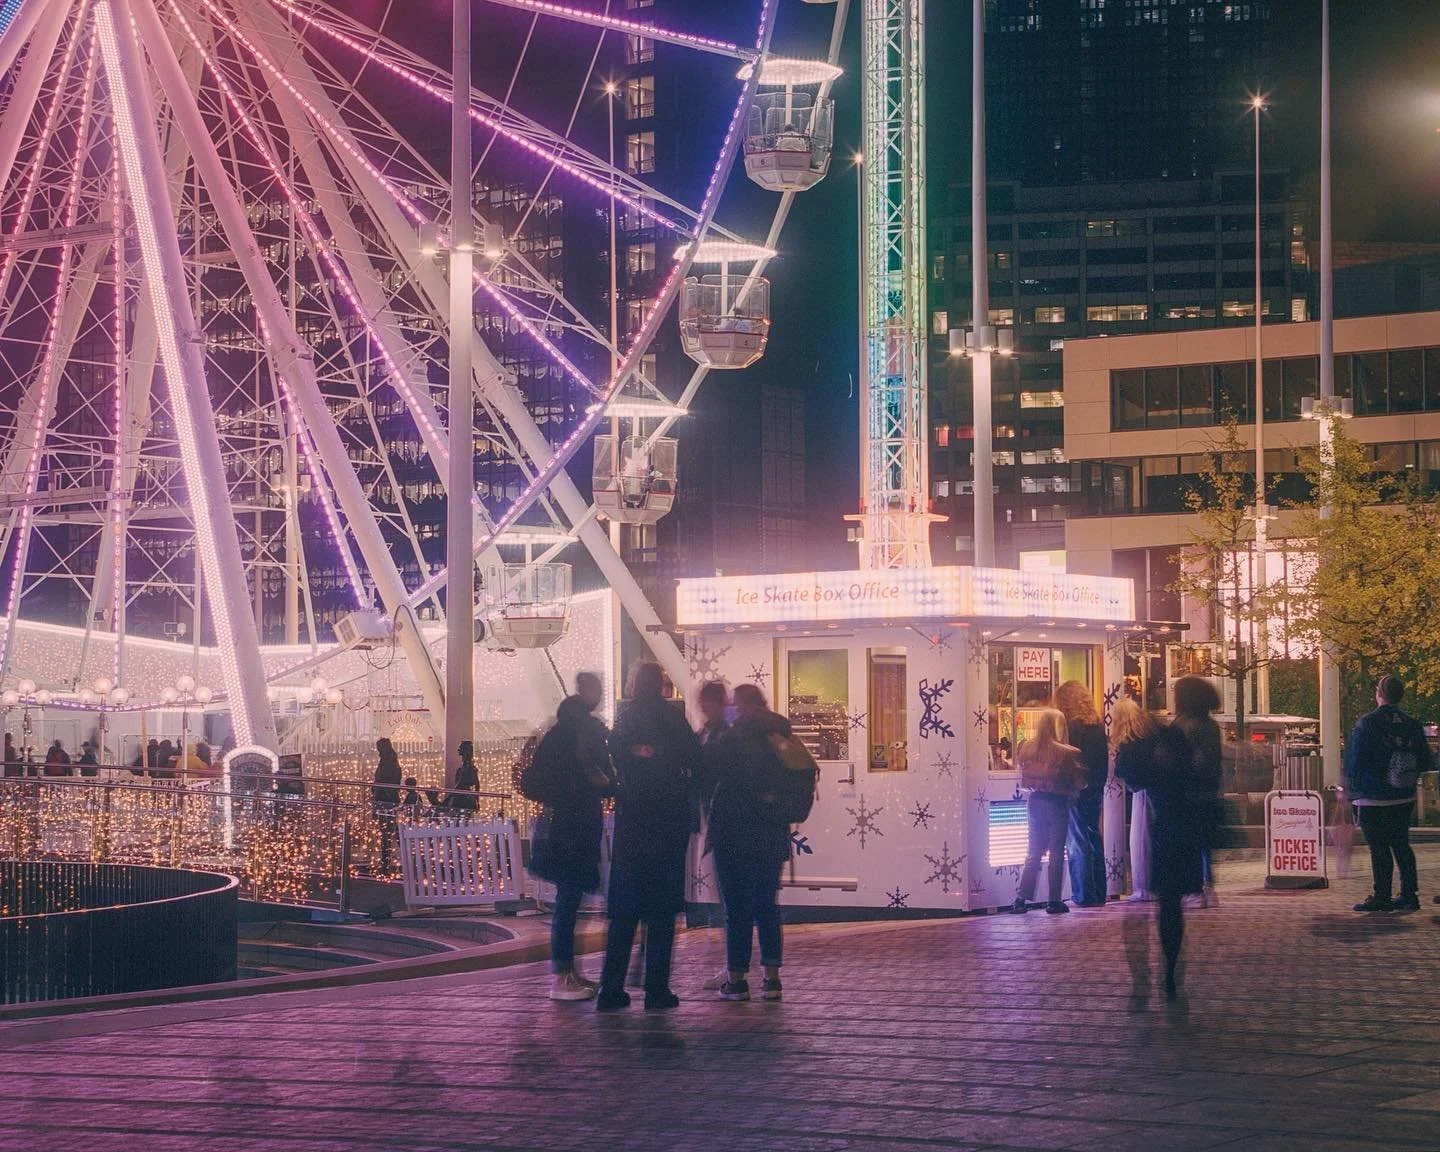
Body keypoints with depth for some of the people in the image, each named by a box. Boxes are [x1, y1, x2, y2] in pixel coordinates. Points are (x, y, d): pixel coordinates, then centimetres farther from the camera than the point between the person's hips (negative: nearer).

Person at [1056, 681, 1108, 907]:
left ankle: (1084, 895, -5)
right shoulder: (1098, 725, 9)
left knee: (1078, 842, -4)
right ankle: (1098, 894, 15)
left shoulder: (1074, 726, -13)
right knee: (1094, 839, 12)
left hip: (1077, 789, -8)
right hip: (1095, 789, 8)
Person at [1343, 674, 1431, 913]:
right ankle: (1409, 895, 12)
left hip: (1372, 800, -5)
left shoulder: (1367, 723, -13)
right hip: (1404, 799, 5)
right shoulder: (1412, 725, 2)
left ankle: (1381, 898, -1)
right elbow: (1425, 763, 7)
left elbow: (1353, 761, -11)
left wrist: (1350, 792, -1)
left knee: (1379, 848, -2)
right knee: (1401, 845, 13)